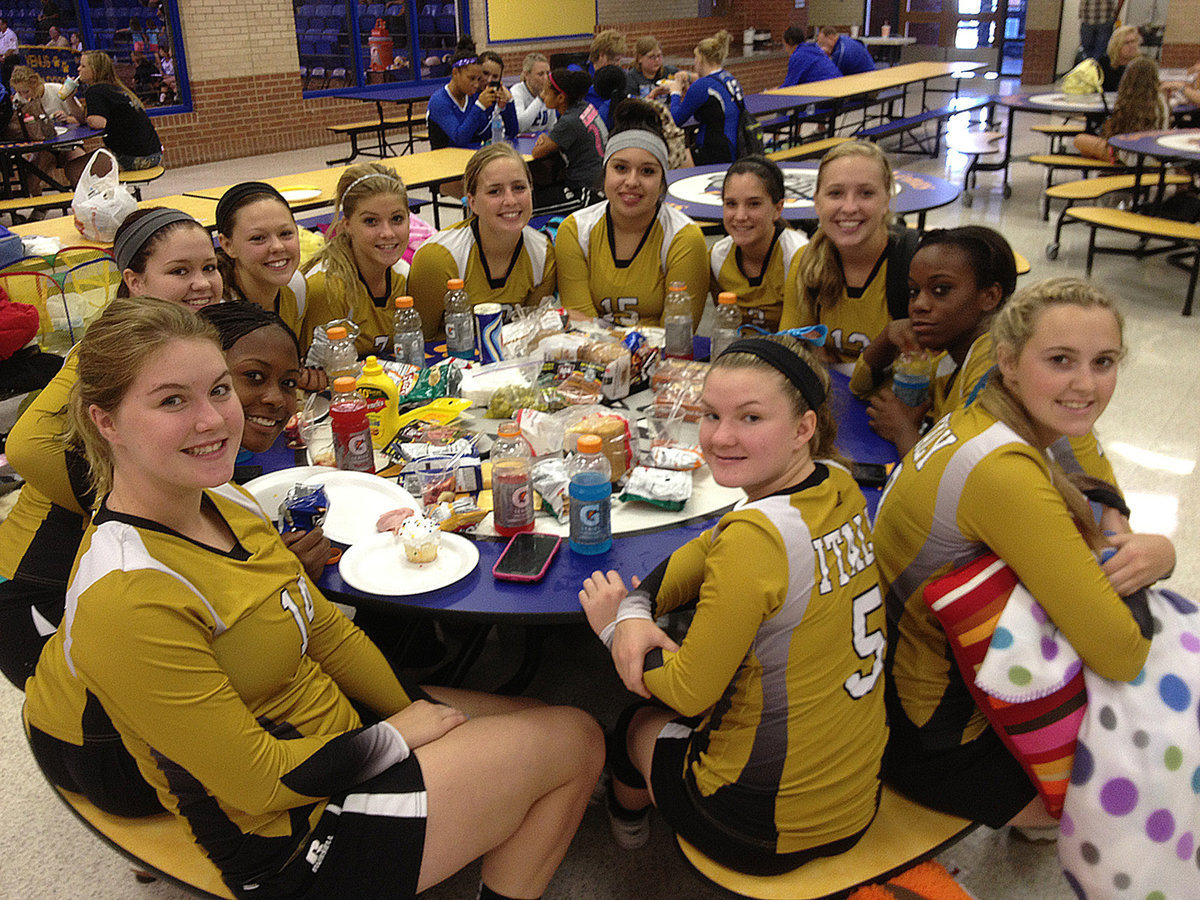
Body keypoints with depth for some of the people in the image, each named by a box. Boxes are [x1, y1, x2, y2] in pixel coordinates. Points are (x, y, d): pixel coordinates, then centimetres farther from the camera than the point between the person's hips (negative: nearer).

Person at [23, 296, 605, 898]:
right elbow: (259, 782, -24)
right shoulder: (127, 597, -30)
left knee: (573, 730, 11)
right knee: (574, 740, -2)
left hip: (335, 729, 8)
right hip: (290, 840, -8)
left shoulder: (222, 501, -2)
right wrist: (397, 736, -12)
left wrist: (418, 712, -2)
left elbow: (323, 629, 6)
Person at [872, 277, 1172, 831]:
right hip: (925, 734, -8)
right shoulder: (1004, 473, -31)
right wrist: (1161, 553, -13)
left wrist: (1135, 544, -14)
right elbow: (1121, 656, -29)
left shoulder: (990, 417, -5)